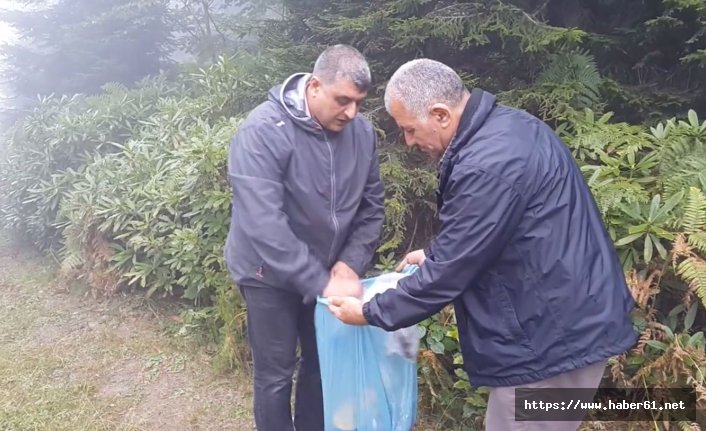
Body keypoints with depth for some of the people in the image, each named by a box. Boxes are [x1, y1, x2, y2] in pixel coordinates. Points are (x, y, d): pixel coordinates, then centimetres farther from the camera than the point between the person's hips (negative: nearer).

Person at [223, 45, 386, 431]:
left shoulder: (362, 132, -7)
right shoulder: (263, 130, -24)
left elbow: (372, 206, 1)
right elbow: (263, 224, -31)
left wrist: (351, 262, -14)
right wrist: (320, 284, -32)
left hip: (328, 271, 5)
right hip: (270, 274, -5)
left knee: (324, 364, 17)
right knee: (276, 373, 7)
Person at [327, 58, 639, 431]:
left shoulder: (487, 164, -29)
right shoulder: (504, 125, 4)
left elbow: (450, 272, -22)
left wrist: (370, 312, -10)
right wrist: (434, 253, 18)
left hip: (553, 336, -10)